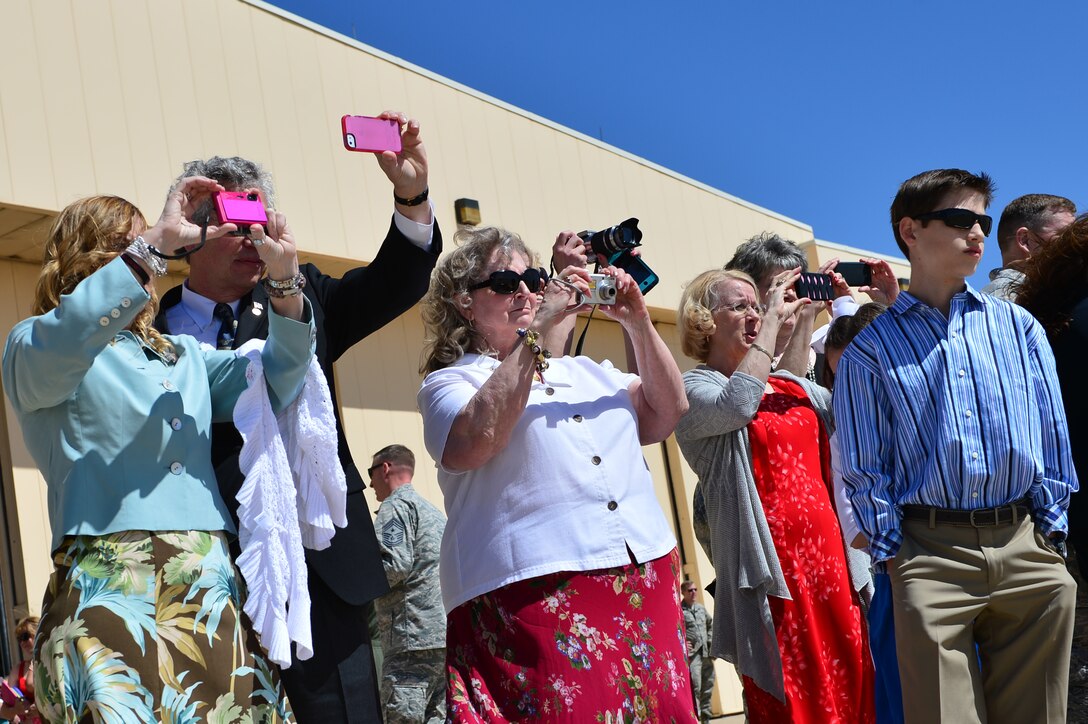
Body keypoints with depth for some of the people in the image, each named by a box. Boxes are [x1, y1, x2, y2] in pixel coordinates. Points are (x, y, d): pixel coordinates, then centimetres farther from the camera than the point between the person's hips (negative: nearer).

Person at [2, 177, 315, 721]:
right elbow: (63, 339, -16)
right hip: (105, 587, -4)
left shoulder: (184, 355, 24)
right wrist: (154, 244, -17)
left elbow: (277, 380, 12)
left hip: (212, 583, 5)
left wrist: (285, 280, -3)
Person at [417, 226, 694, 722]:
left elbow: (667, 410, 14)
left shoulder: (584, 372, 23)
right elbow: (469, 445, -16)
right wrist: (535, 335, -15)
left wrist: (638, 325, 1)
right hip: (534, 598, -5)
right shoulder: (450, 382, 6)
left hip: (646, 585, 6)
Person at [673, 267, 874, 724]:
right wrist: (773, 320, -14)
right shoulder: (692, 389, -2)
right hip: (769, 563, -6)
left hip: (827, 552, 6)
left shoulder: (791, 385, 18)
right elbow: (737, 405, -23)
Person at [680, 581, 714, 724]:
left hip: (706, 653, 7)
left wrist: (711, 642, 19)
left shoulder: (700, 608, 16)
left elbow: (711, 624, 30)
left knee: (707, 686, 9)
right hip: (691, 653, -7)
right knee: (695, 686, -15)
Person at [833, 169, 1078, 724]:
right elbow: (864, 467, 5)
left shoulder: (1018, 326, 13)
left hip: (1029, 553, 3)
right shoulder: (870, 349, 6)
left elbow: (1053, 431, 12)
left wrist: (1050, 531, 4)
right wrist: (892, 553, -3)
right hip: (932, 559, -3)